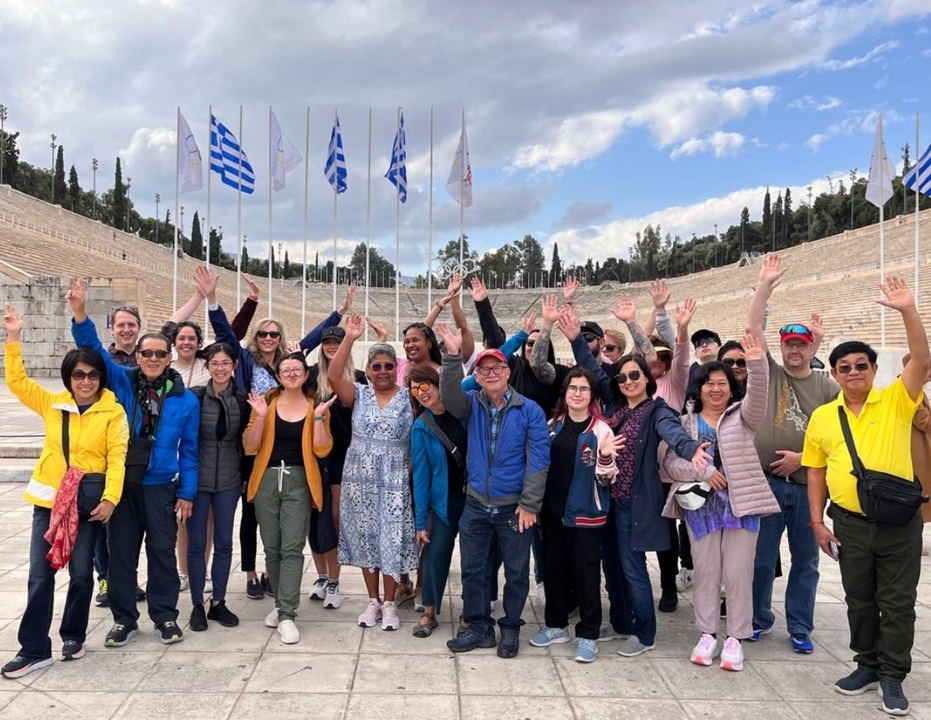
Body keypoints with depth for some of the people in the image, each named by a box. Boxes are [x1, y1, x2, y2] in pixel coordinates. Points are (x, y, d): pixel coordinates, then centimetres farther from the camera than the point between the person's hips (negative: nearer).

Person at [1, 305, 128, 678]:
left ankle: (73, 636, 27)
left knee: (81, 574, 7)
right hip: (48, 500, 3)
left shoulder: (113, 412, -5)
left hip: (87, 502, -2)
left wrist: (110, 497, -17)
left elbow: (117, 457, -9)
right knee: (40, 575, 4)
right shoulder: (52, 404, 6)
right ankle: (34, 650, 14)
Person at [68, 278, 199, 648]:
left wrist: (187, 493, 0)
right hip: (119, 483, 1)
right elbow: (93, 350, -11)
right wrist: (80, 313, -28)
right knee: (121, 551, 10)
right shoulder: (122, 382, -1)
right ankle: (124, 618, 24)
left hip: (160, 486, -1)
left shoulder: (186, 400, -3)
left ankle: (165, 616, 22)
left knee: (162, 551, 7)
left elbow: (189, 451, 1)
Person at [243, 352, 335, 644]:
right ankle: (282, 603, 27)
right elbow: (250, 447, -1)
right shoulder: (266, 402, 3)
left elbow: (321, 450, -5)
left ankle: (287, 614, -3)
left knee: (292, 548, -7)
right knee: (272, 548, 10)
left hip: (299, 482, -2)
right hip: (267, 479, 2)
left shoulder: (315, 406, 3)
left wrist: (318, 416, -15)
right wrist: (261, 416, -14)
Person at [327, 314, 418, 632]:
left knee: (392, 540, 3)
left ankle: (389, 604, 18)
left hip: (395, 481, -2)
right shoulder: (359, 394, 1)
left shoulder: (409, 398, 0)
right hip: (360, 479, 2)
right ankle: (373, 601, 24)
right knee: (366, 539, 10)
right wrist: (349, 339, -19)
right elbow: (333, 376, -13)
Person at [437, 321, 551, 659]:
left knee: (516, 572, 10)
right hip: (476, 505, 3)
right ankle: (478, 627, 27)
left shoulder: (530, 410, -7)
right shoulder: (472, 405, 1)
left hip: (514, 507, -2)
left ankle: (510, 629, 28)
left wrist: (529, 504, -13)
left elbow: (538, 460, -10)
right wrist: (453, 355, -33)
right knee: (472, 570, 11)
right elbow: (450, 395, -21)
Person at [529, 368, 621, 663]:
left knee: (585, 572, 2)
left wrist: (605, 457, -27)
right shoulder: (554, 426, 6)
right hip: (553, 509, 5)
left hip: (586, 513, -5)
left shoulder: (600, 429, -8)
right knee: (553, 568, 14)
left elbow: (607, 478, -10)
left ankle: (588, 634, 15)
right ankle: (556, 624, 30)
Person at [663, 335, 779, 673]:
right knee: (705, 573, 10)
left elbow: (757, 398, -18)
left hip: (740, 506, -1)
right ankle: (707, 635, 23)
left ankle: (735, 639, 17)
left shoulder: (741, 416, 4)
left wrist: (757, 364, -35)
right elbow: (671, 463, 0)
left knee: (738, 574, 3)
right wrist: (702, 471, -17)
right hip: (701, 507, 1)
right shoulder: (686, 423, 6)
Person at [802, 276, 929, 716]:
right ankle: (867, 665, 30)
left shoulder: (896, 401, -3)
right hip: (849, 522, 2)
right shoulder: (822, 416, 2)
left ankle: (893, 676, 20)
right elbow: (816, 472, 7)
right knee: (859, 599, 14)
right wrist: (818, 521, 2)